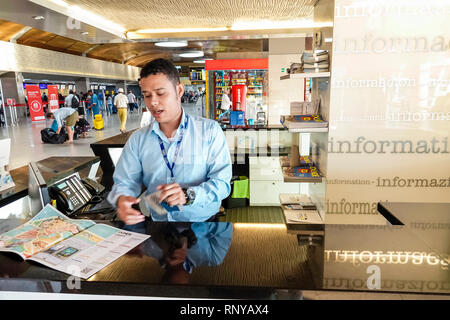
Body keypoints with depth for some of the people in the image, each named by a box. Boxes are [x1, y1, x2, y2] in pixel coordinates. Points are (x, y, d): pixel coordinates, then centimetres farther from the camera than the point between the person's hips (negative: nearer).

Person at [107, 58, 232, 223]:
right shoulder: (137, 139, 7)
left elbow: (222, 183, -7)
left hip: (203, 221, -1)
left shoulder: (210, 130, -2)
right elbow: (125, 182, 5)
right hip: (156, 221, 1)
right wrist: (121, 199, -18)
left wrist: (189, 194, -24)